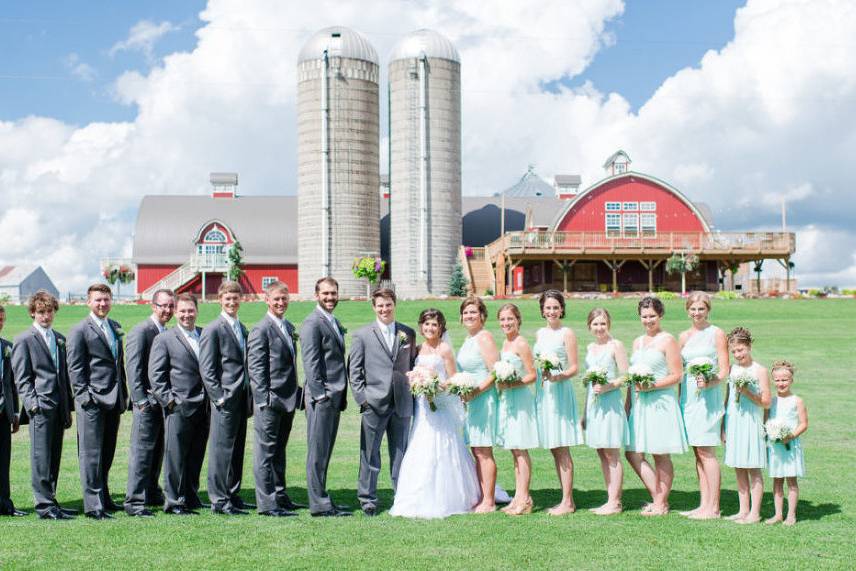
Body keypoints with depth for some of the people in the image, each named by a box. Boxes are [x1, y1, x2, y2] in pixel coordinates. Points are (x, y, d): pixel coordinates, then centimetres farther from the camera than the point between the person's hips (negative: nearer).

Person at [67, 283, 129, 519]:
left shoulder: (115, 327, 16)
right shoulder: (79, 330, -4)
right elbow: (75, 368, -7)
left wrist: (124, 393, 15)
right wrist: (85, 396, -14)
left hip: (114, 400, 7)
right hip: (92, 402, -7)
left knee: (107, 453, 14)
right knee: (91, 454, -5)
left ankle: (104, 498, 23)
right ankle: (93, 505, -4)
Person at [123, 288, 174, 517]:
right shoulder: (141, 331, -10)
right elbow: (133, 368, -14)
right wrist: (141, 400, -18)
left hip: (163, 402, 8)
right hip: (147, 402, -8)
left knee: (157, 451, 15)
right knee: (142, 451, -7)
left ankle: (152, 494, 27)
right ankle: (134, 501, -4)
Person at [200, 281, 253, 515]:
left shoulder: (242, 328, 17)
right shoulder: (213, 329, -7)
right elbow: (206, 369, -10)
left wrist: (249, 397, 15)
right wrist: (219, 397, -15)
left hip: (241, 398, 8)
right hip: (225, 398, -8)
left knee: (237, 449, 11)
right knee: (222, 449, -5)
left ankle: (233, 495, 19)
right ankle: (219, 500, 0)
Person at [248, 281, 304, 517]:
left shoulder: (289, 327, 15)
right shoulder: (261, 330, -10)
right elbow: (256, 367, -13)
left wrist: (297, 392, 17)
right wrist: (265, 398, -18)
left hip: (287, 400, 8)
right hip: (270, 400, -8)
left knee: (279, 450, 16)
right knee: (266, 451, -2)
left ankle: (280, 496, 25)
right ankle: (267, 503, 0)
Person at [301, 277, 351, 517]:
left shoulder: (335, 323, 20)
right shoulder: (312, 323, -9)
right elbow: (310, 362, -15)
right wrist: (320, 394, -19)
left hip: (335, 396, 9)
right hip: (321, 396, -9)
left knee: (325, 451, 12)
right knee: (318, 451, -5)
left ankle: (321, 499, 18)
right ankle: (319, 504, -2)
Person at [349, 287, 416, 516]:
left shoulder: (408, 333, 10)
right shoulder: (362, 335, 1)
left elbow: (413, 365, 15)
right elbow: (354, 371, 1)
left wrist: (413, 395, 6)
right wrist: (362, 398, -7)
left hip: (402, 404, 2)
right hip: (374, 404, -2)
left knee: (401, 453, 9)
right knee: (370, 454, 2)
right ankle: (367, 499, 12)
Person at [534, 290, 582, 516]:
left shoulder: (567, 333, -5)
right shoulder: (539, 334, 14)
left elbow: (574, 368, -9)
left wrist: (558, 377, -24)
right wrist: (540, 376, 4)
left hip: (560, 392, -7)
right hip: (542, 392, 7)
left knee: (562, 449, -6)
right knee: (554, 450, 8)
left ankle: (568, 502, -1)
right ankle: (566, 499, 14)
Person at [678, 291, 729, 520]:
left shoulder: (716, 334, -2)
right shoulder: (684, 336, 14)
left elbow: (725, 371, -6)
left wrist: (709, 383, -23)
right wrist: (678, 398, 11)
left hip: (708, 396, -6)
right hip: (687, 396, 6)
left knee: (706, 451, -8)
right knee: (698, 452, 7)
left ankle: (713, 507, -4)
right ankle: (703, 504, 11)